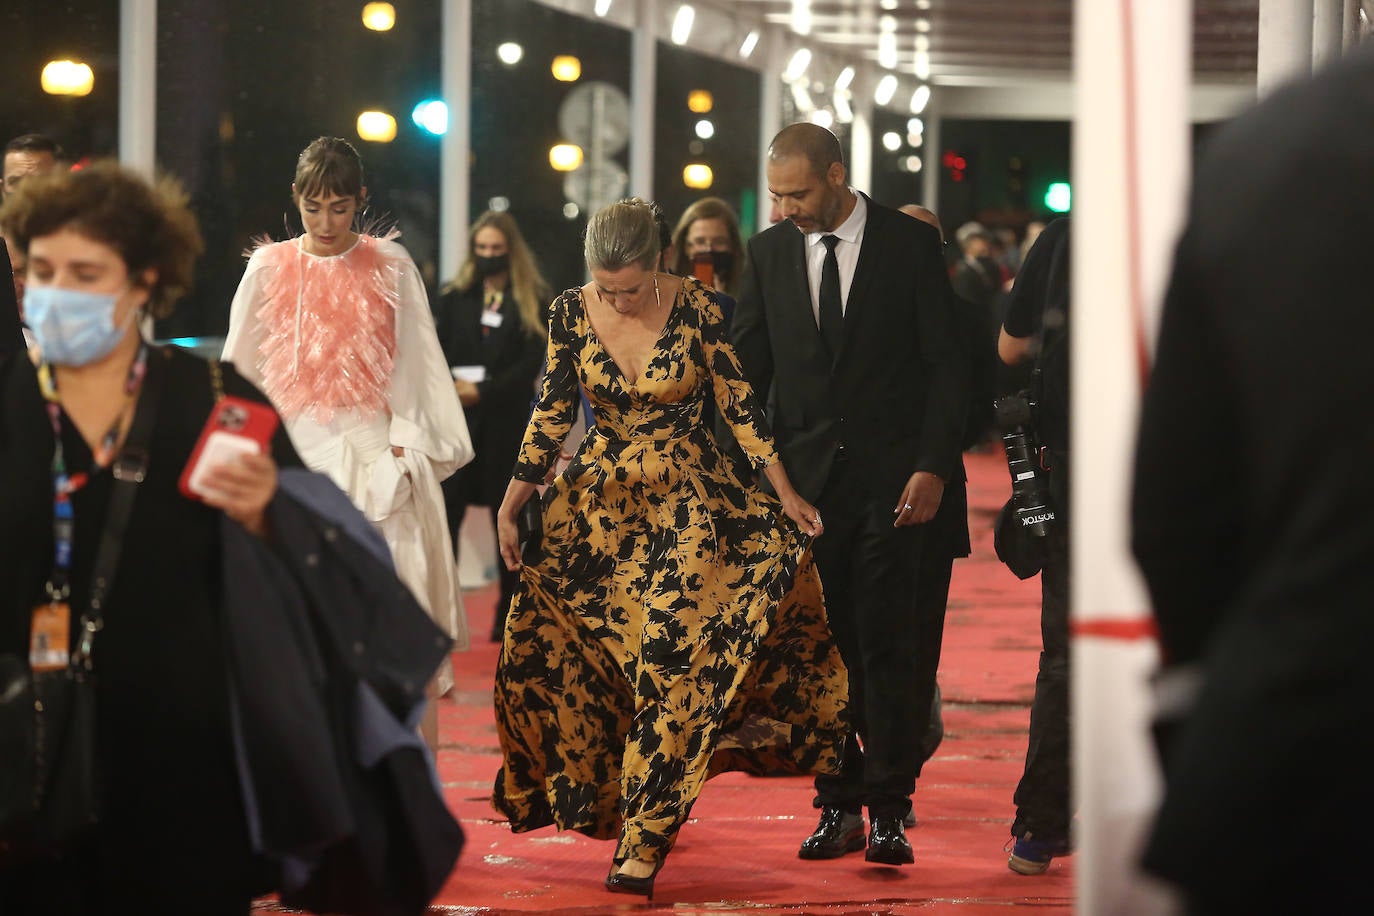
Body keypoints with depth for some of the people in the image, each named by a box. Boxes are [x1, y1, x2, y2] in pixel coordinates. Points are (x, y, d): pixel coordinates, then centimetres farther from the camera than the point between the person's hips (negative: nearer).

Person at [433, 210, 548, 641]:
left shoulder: (533, 303, 4)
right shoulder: (454, 299, 12)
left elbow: (532, 362, -4)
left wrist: (483, 392, -13)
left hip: (506, 422, -1)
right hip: (456, 420, 1)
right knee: (445, 512, -7)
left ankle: (509, 614, 10)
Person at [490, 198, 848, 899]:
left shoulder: (696, 309, -11)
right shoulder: (571, 314, -3)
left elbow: (738, 403, -3)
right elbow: (553, 412, 6)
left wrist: (787, 496, -4)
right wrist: (511, 504, 5)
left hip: (686, 505, -3)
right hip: (598, 505, 3)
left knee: (669, 664, -11)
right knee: (538, 643, -4)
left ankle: (646, 838, -5)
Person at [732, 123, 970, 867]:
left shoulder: (911, 245, -2)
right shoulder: (769, 252, 8)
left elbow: (946, 364, -2)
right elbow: (745, 370, 12)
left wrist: (933, 466, -10)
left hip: (897, 482, -3)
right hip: (808, 478, 3)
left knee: (893, 650, -4)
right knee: (823, 650, 2)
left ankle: (889, 811, -1)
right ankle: (839, 806, 8)